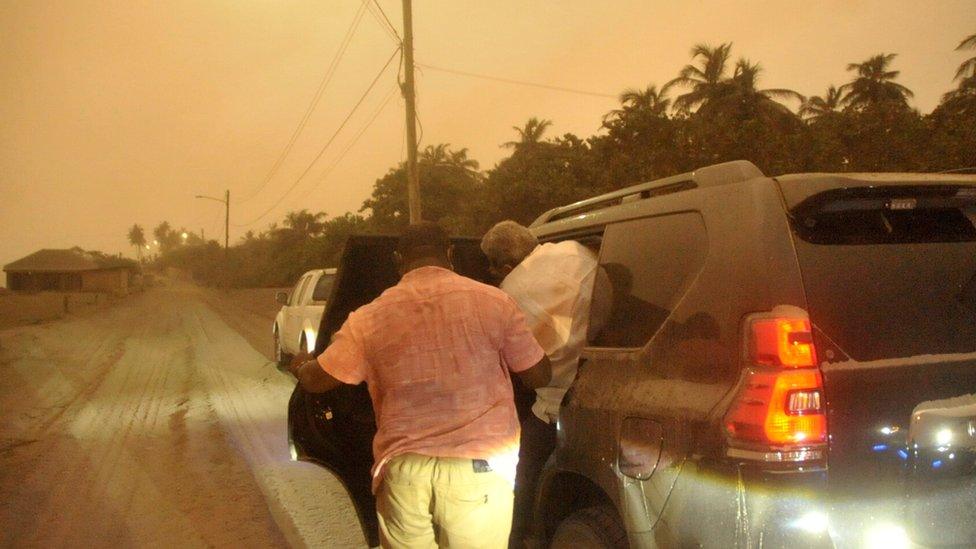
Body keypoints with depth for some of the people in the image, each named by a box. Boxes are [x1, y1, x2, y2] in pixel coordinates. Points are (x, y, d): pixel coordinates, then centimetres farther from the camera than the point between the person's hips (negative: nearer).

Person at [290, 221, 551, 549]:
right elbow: (539, 376, 5)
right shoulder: (492, 301, -2)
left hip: (403, 471, 1)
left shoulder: (369, 318, 2)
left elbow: (314, 380, 13)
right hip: (479, 469, -1)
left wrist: (300, 366, 37)